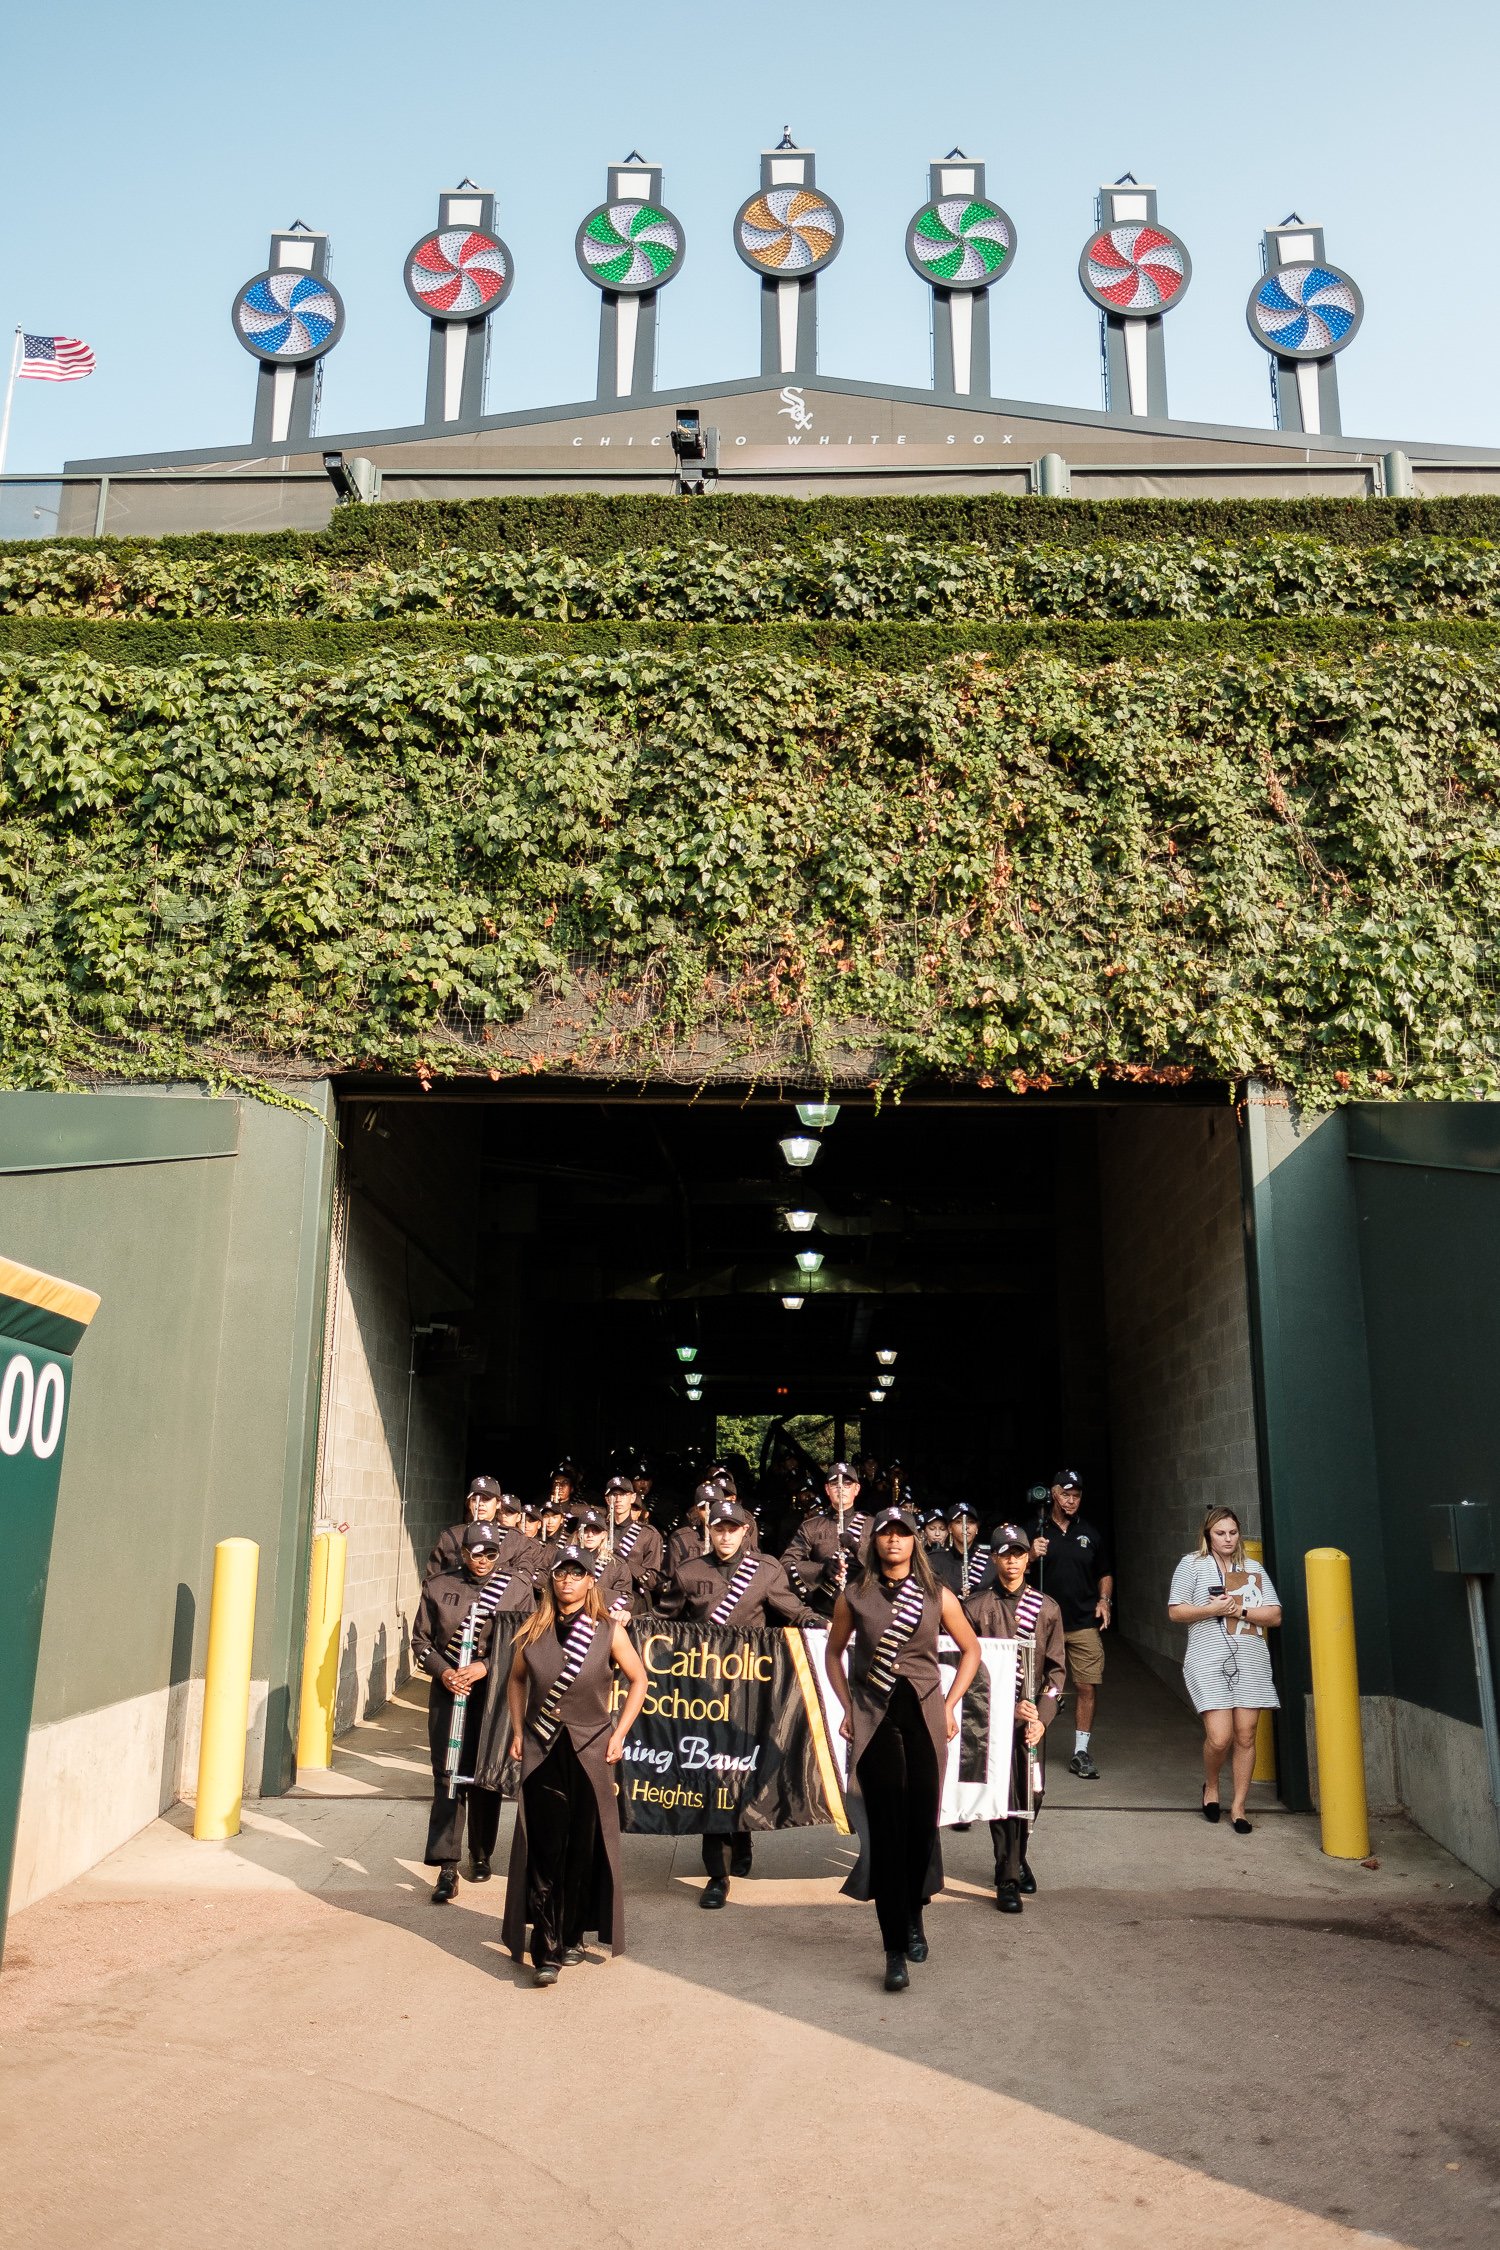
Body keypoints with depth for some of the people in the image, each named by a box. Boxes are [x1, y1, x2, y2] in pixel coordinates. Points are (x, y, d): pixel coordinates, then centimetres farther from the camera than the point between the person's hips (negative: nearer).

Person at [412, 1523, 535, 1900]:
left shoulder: (517, 1587, 1)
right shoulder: (438, 1586, 4)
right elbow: (421, 1640, 7)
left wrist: (486, 1666, -15)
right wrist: (443, 1672, -10)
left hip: (494, 1694, 0)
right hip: (447, 1692, 0)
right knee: (447, 1775, -5)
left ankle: (481, 1855, 27)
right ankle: (447, 1867, -4)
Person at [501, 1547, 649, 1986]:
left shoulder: (609, 1632, -3)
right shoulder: (533, 1631, 2)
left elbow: (638, 1681, 6)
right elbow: (516, 1679, 16)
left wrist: (619, 1735, 0)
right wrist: (517, 1732, 7)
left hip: (591, 1752, -1)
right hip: (542, 1752, 1)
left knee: (585, 1850, 5)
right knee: (543, 1851, -3)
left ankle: (573, 1936, 24)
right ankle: (546, 1951, 1)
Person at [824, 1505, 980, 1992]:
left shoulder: (938, 1597, 3)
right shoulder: (854, 1597, 2)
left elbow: (970, 1650, 14)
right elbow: (834, 1652, 15)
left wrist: (950, 1705, 6)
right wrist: (847, 1707, 6)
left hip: (924, 1718, 1)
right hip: (875, 1720, -1)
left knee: (923, 1824, 4)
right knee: (886, 1831, -3)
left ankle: (914, 1916, 32)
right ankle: (895, 1951, 3)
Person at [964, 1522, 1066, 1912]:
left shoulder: (1046, 1608, 5)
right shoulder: (976, 1607, -2)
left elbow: (1057, 1667, 5)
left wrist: (1042, 1717, -7)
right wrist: (1011, 1705, -12)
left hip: (1033, 1717, 3)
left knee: (1032, 1792, 8)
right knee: (1004, 1796, -6)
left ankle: (1018, 1856, 34)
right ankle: (1007, 1879, 6)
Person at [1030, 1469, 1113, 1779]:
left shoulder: (1089, 1533, 12)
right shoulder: (1035, 1530, 2)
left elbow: (1105, 1573, 21)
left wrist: (1104, 1600, 5)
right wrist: (1031, 1555, -17)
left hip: (1084, 1623, 2)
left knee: (1088, 1687, -1)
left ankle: (1081, 1752, 10)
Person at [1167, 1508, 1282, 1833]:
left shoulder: (1254, 1568, 13)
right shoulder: (1192, 1564, 4)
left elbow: (1274, 1615, 8)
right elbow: (1175, 1611, 2)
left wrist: (1240, 1611, -7)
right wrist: (1211, 1609, -12)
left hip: (1251, 1661, 3)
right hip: (1209, 1662, -3)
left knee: (1245, 1735, 1)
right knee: (1219, 1737, -12)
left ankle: (1238, 1806, 15)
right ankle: (1211, 1786, 18)